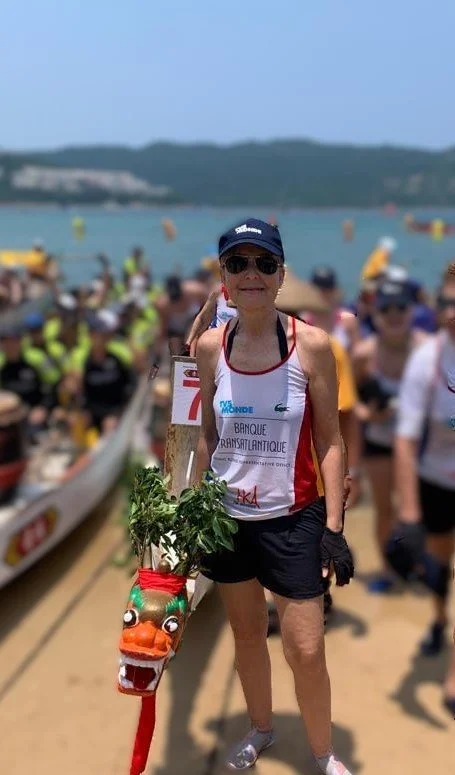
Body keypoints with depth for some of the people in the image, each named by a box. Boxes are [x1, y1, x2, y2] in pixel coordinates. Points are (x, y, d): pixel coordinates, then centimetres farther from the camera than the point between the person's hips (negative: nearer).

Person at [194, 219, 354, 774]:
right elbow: (208, 434, 8)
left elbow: (329, 441, -7)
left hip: (291, 518, -3)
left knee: (306, 651, 3)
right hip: (227, 516, 3)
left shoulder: (310, 344, -11)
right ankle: (260, 729, 44)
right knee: (246, 634, 18)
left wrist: (334, 529, -10)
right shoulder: (211, 346, -2)